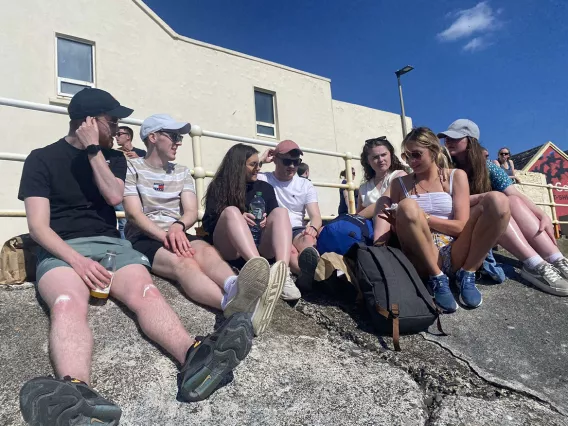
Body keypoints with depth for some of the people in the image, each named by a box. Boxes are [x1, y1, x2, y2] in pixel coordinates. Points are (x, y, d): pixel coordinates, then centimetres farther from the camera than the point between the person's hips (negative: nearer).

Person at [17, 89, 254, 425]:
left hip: (110, 243, 3)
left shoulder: (113, 157, 19)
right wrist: (76, 259, -21)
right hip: (62, 250, -2)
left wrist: (93, 150, -3)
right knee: (68, 304, -38)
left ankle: (194, 359, -58)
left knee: (146, 292, -32)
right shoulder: (42, 159, 6)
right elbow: (38, 225, -4)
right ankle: (76, 394, -65)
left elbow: (114, 196, -1)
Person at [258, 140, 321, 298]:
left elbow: (316, 216, 5)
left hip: (297, 231, 2)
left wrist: (313, 228, -20)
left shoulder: (305, 185, 16)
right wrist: (261, 160, -1)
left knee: (308, 241, -37)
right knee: (290, 251, -37)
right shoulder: (262, 179, 9)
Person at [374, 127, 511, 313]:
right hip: (423, 261, -1)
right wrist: (398, 222, -13)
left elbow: (460, 226, -1)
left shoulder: (456, 176, 9)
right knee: (407, 206, -29)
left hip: (455, 256, 1)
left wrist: (421, 217, -13)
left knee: (497, 200, -18)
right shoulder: (400, 183, 10)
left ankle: (467, 276, -9)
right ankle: (438, 279, -17)